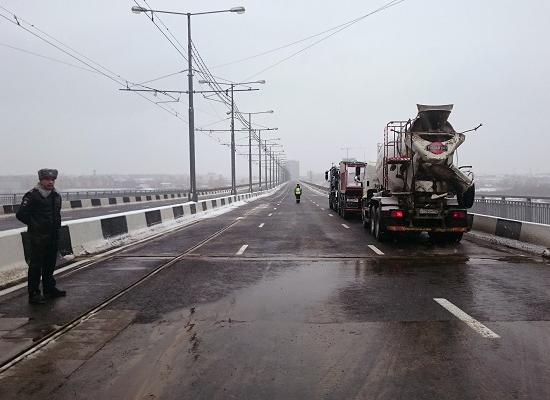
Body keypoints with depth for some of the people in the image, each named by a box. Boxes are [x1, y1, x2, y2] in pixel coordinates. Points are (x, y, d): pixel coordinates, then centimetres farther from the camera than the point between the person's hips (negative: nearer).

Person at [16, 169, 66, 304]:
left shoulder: (56, 196, 12)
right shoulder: (32, 195, -12)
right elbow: (21, 214, -14)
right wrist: (34, 225, -8)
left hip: (53, 236, 8)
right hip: (38, 237, -8)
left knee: (50, 264, 17)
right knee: (36, 265, -3)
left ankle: (50, 289, 29)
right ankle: (34, 294, 3)